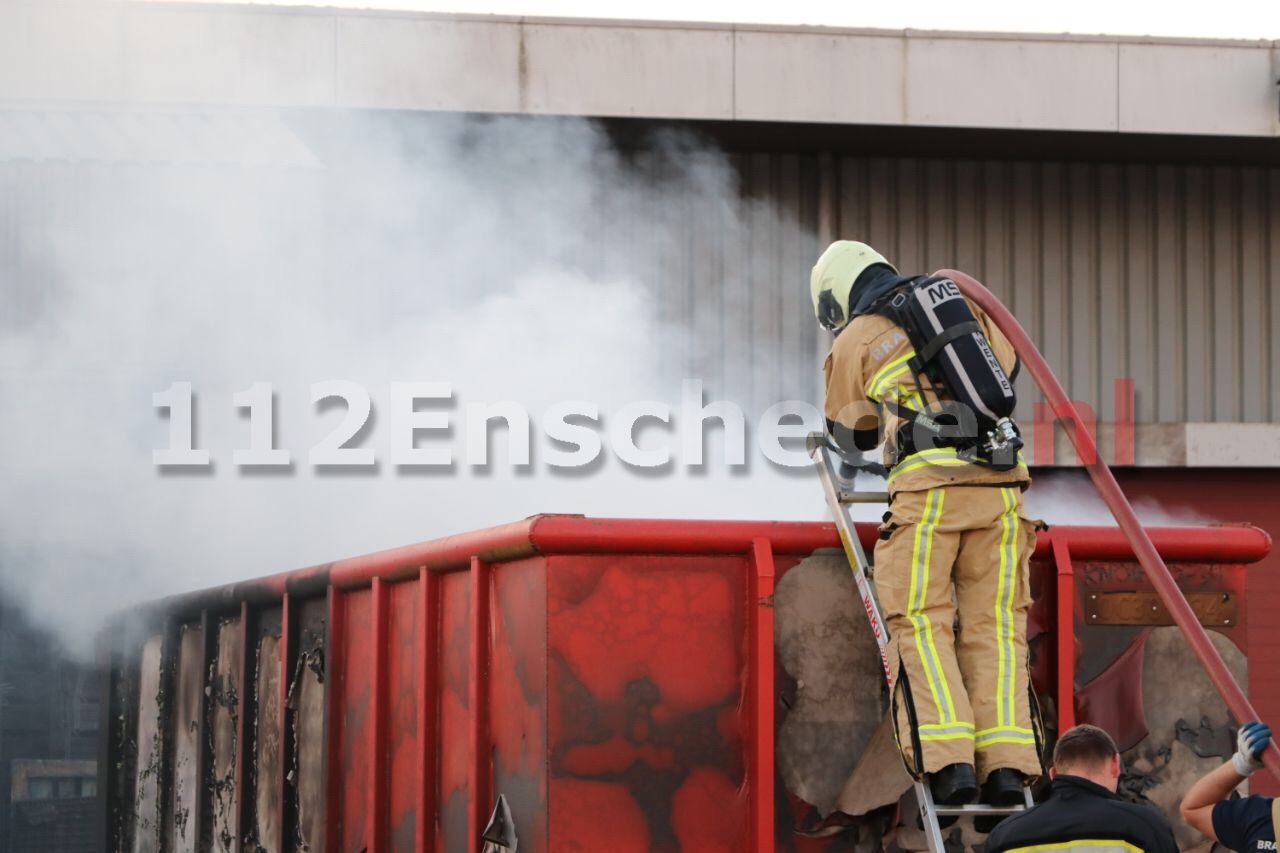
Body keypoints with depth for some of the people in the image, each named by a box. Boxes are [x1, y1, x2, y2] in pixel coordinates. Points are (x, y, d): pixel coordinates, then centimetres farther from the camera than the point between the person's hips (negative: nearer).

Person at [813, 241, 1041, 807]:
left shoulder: (855, 341, 9)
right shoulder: (963, 306, 20)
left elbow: (850, 437, 21)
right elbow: (1007, 369, 37)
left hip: (928, 485, -4)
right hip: (1000, 481, 4)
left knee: (920, 623, 0)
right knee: (994, 623, 6)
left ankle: (948, 762, -14)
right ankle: (1005, 764, -4)